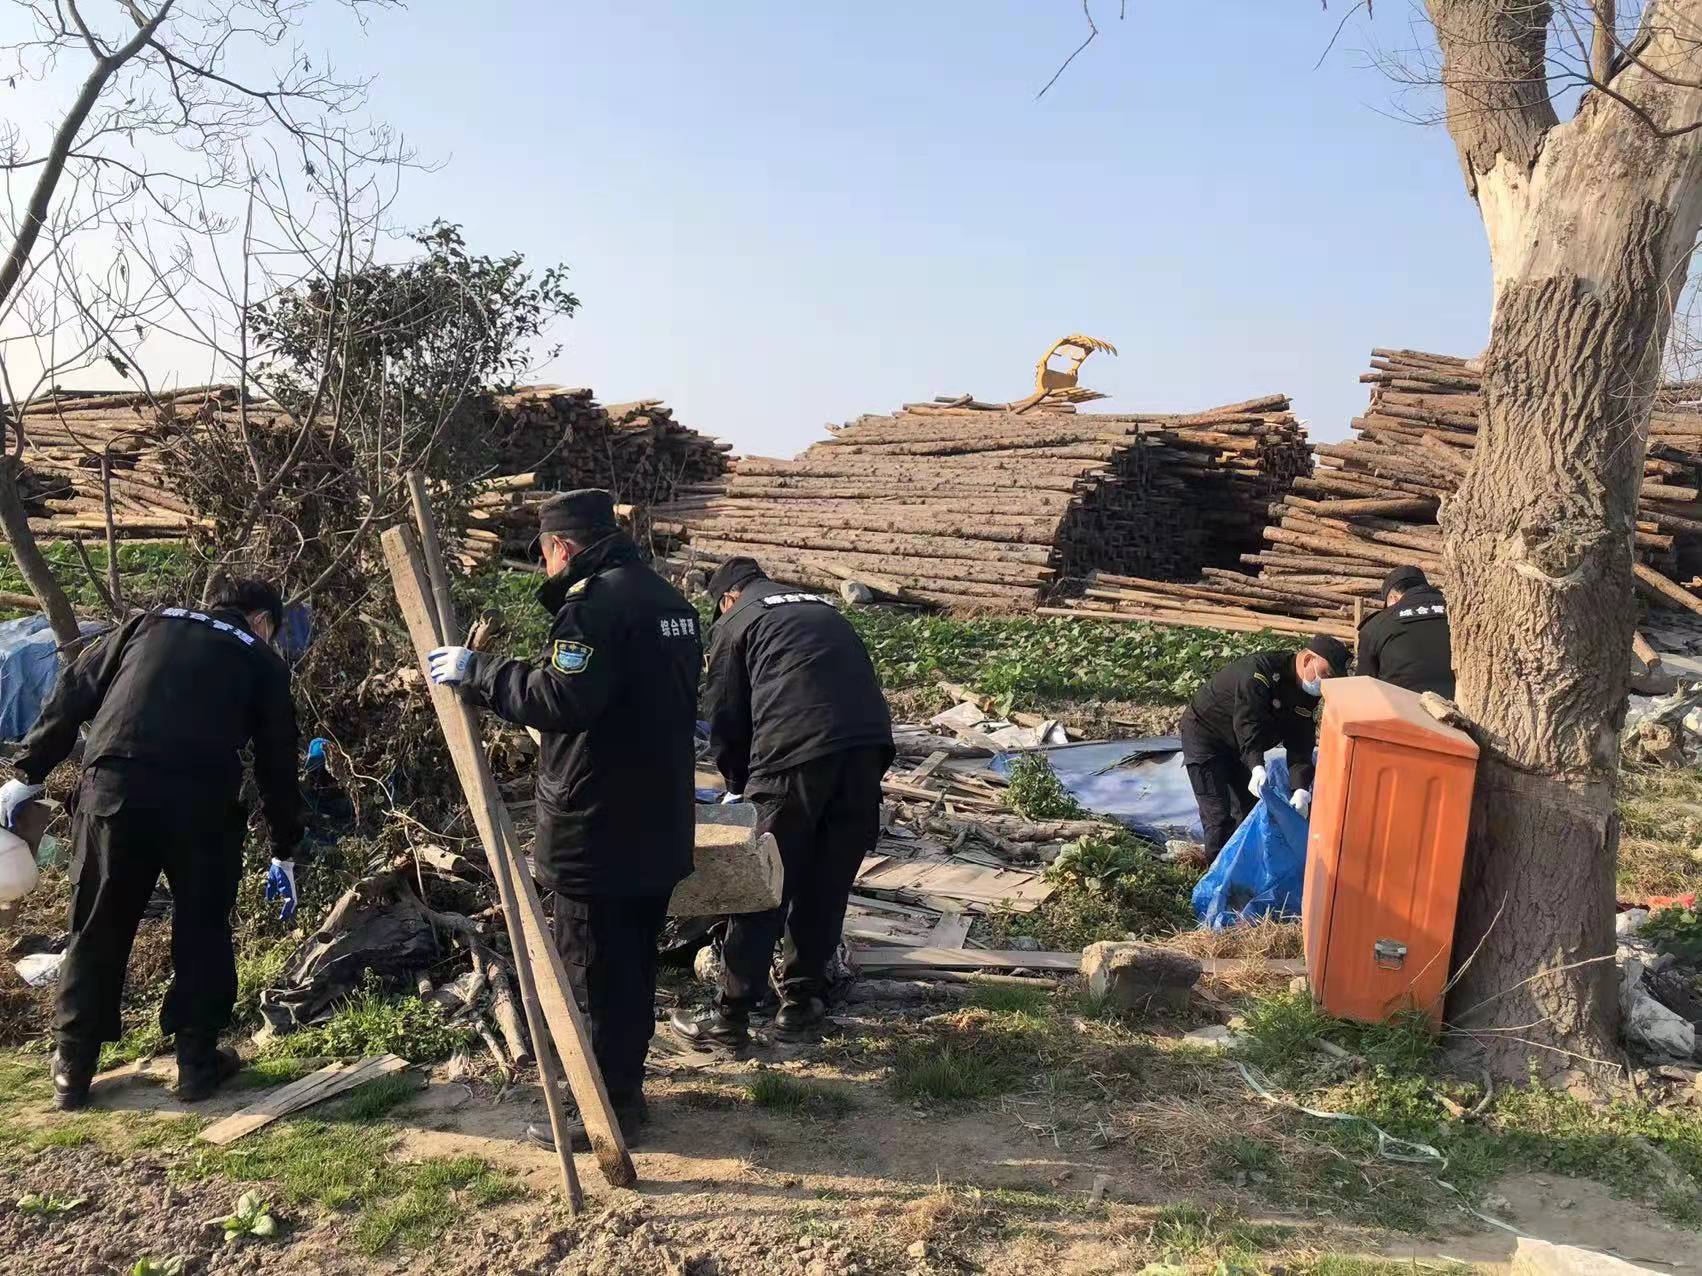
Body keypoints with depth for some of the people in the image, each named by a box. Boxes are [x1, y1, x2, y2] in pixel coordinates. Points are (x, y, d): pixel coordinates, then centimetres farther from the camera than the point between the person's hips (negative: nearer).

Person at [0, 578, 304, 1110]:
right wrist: (285, 851, 26)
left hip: (112, 787, 2)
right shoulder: (263, 661, 18)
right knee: (202, 931, 14)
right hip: (201, 799, -2)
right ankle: (197, 1063, 20)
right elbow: (277, 765, 19)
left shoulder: (149, 623, 24)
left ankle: (72, 1070, 24)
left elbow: (72, 693, 17)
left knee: (97, 930, 15)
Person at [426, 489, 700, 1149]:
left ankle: (604, 1110, 14)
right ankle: (624, 1087, 33)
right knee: (634, 964, 19)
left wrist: (477, 672, -15)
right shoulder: (670, 600, 13)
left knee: (594, 971, 3)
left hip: (598, 829, -9)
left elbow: (561, 698, -26)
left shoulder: (596, 602, -17)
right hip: (660, 825, 9)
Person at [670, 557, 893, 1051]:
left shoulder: (734, 623, 15)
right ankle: (802, 1001, 25)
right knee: (828, 886, 15)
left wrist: (740, 780, 28)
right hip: (868, 748, 5)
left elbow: (724, 717, 12)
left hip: (797, 755, -5)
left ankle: (730, 1018, 9)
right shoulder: (823, 608, 31)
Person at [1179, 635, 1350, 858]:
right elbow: (1247, 724, -41)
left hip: (1239, 747, 8)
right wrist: (1257, 768, -54)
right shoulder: (1259, 671, -32)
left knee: (1250, 810, 11)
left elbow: (1300, 746, -12)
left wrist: (1301, 789, -26)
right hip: (1204, 733, -8)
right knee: (1218, 816, -13)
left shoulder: (1306, 694, -7)